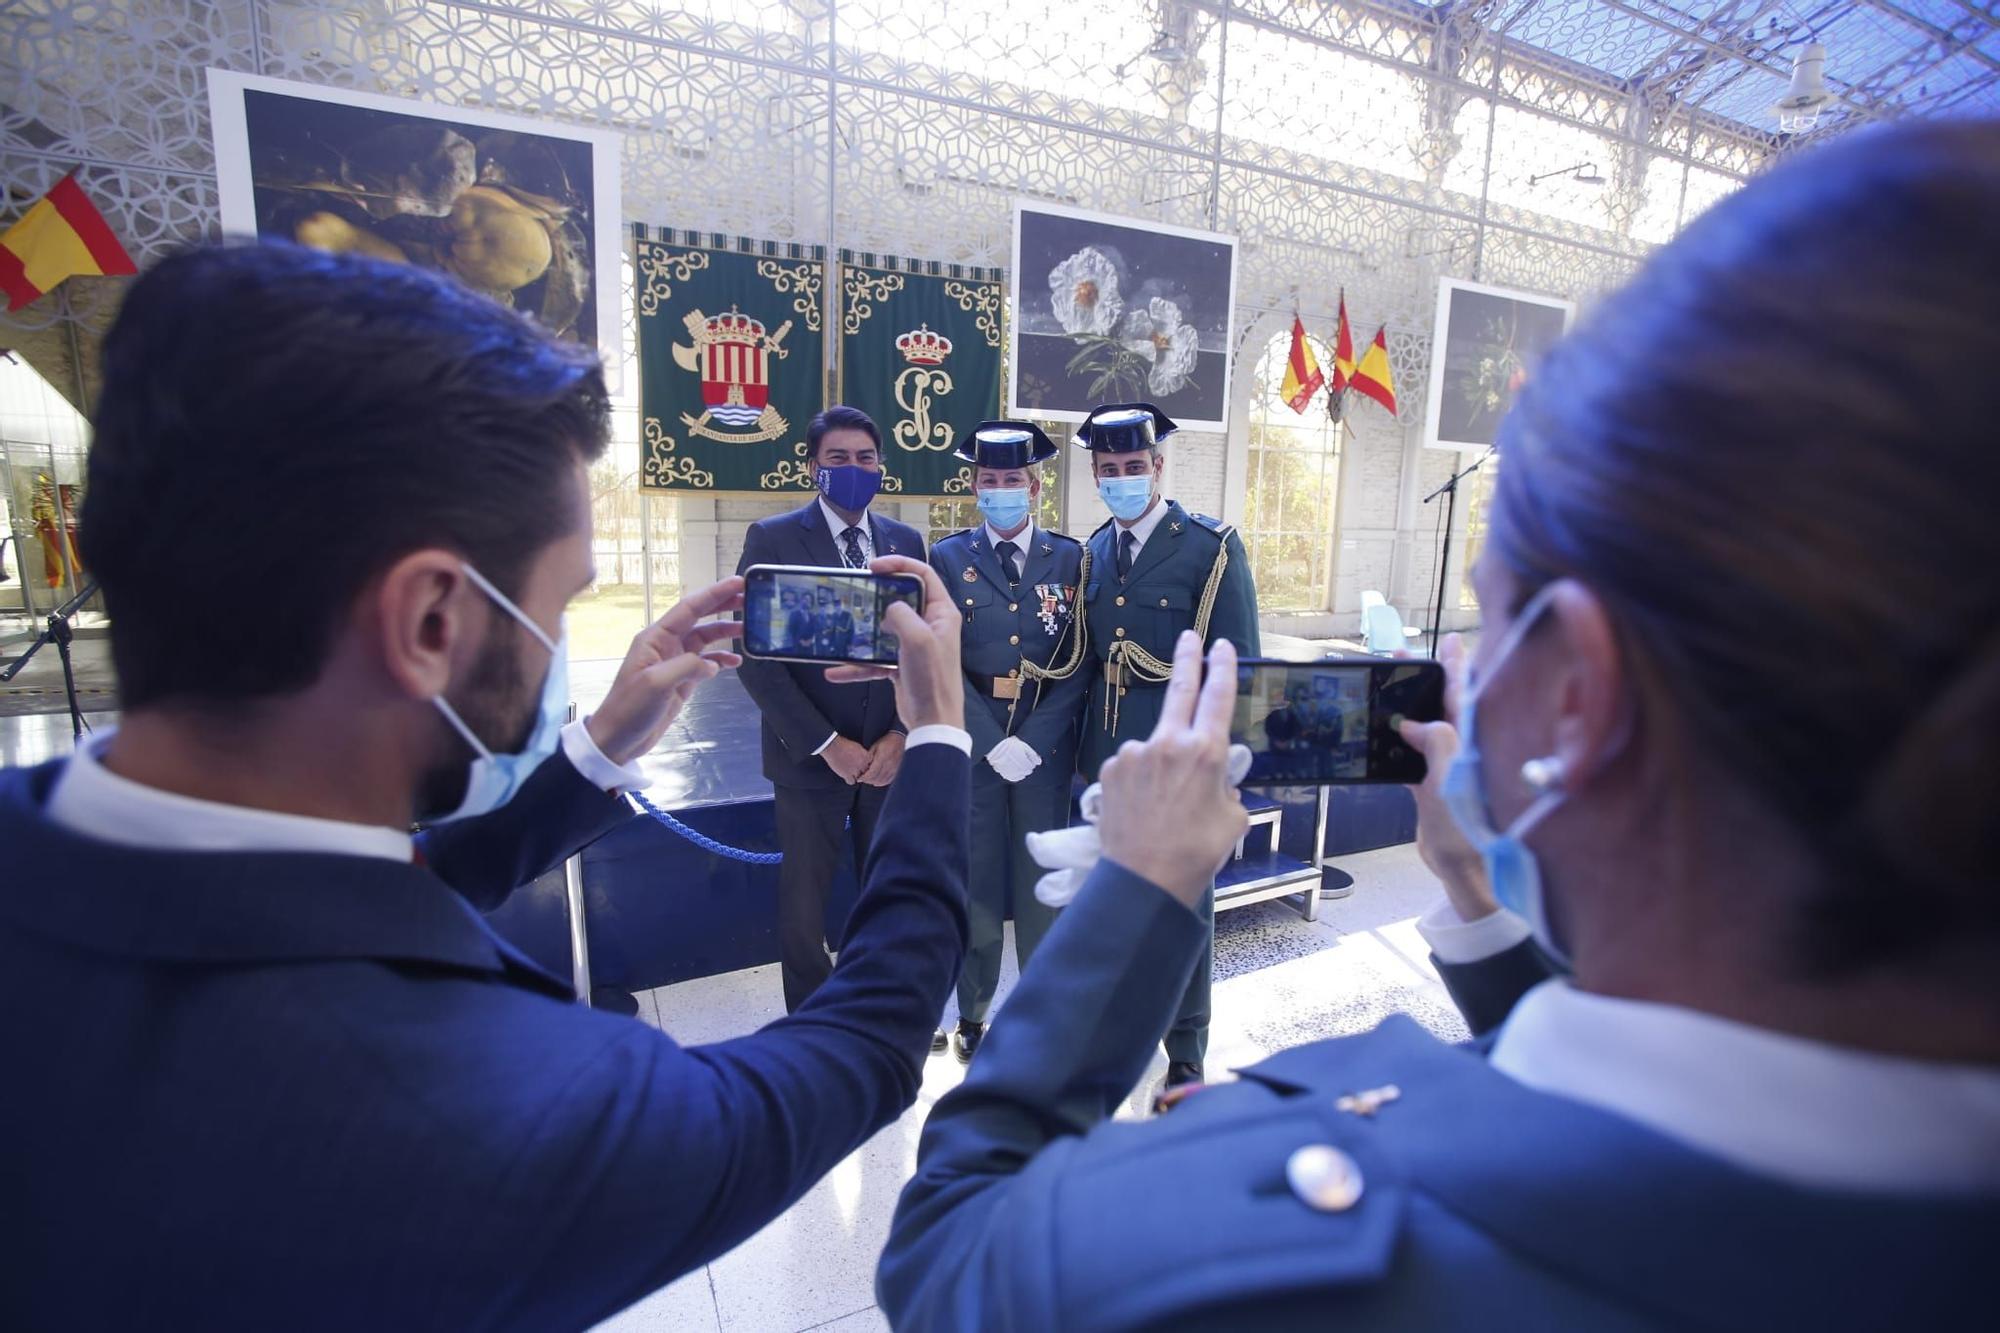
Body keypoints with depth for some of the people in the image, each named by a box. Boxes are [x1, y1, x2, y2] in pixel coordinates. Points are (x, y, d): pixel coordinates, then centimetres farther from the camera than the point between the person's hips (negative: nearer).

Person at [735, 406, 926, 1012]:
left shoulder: (906, 542, 7)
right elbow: (756, 657, -9)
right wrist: (826, 744, -13)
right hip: (810, 758, -2)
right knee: (803, 909, 7)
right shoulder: (772, 538, -4)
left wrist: (902, 735, -6)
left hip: (891, 756, 3)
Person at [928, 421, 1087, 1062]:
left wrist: (1034, 739, -11)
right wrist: (992, 743, -13)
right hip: (972, 741, 0)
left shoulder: (1070, 558, 3)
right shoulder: (948, 559, 1)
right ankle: (973, 1013, 26)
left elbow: (1080, 662, -1)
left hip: (1047, 742, 1)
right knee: (976, 884, 8)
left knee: (1043, 882, 10)